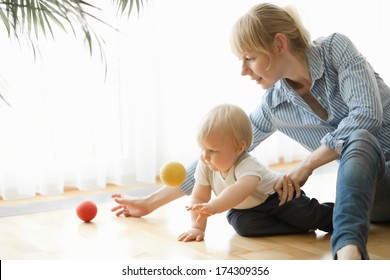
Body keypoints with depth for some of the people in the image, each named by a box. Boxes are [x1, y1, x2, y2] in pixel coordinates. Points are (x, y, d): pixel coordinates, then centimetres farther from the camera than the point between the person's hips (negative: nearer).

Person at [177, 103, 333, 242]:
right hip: (247, 209, 6)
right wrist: (197, 227, -22)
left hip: (278, 196, -5)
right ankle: (299, 227, -16)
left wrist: (213, 206, -73)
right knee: (239, 223, -26)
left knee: (308, 215, -22)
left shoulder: (247, 165, -40)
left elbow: (242, 189, -61)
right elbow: (199, 198, -12)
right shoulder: (205, 166, -20)